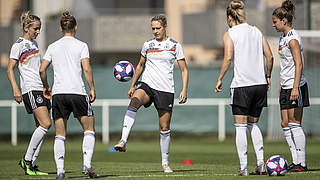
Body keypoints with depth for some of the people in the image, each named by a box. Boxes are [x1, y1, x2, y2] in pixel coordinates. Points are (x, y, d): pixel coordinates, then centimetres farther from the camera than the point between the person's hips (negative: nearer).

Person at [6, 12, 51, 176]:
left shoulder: (34, 44, 19)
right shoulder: (18, 45, -5)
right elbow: (9, 69, -8)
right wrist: (15, 89, -20)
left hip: (41, 89, 8)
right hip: (30, 89, -8)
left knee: (41, 127, 3)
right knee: (46, 124, -18)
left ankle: (32, 165, 6)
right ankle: (27, 159, -11)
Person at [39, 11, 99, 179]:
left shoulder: (53, 47, 11)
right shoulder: (81, 45, 2)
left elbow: (42, 69, 8)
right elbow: (86, 69, -8)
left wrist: (45, 87, 23)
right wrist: (92, 88, 0)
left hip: (58, 93, 3)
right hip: (77, 92, -3)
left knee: (60, 135, 6)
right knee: (89, 129, 9)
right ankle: (87, 164, -6)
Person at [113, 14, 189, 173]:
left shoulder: (175, 46, 3)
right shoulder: (147, 45, 11)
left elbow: (184, 70, 5)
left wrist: (184, 90, -6)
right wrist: (132, 85, 21)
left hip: (165, 89, -1)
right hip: (147, 84, 1)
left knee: (164, 128, 2)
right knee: (134, 102, -32)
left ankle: (165, 162, 17)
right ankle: (123, 142, -44)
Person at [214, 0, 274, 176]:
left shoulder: (230, 34, -2)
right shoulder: (256, 31, 12)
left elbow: (228, 58, -14)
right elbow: (269, 56, 8)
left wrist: (220, 79, -6)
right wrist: (267, 76, 19)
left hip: (241, 85, -5)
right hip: (260, 83, 5)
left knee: (240, 127, 1)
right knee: (253, 124, 18)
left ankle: (243, 167, -3)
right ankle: (260, 163, 6)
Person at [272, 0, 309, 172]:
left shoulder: (293, 39, -14)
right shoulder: (283, 38, 15)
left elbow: (299, 64, -20)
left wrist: (295, 87, -26)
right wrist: (281, 86, 25)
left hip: (296, 86, -10)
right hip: (286, 87, 10)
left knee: (294, 124, -8)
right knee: (285, 124, 7)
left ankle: (301, 163, -6)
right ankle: (296, 161, 9)